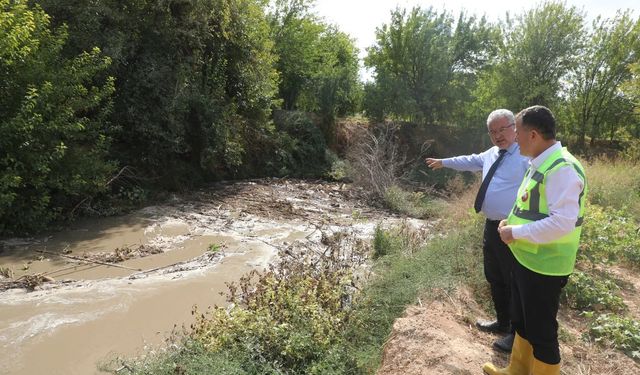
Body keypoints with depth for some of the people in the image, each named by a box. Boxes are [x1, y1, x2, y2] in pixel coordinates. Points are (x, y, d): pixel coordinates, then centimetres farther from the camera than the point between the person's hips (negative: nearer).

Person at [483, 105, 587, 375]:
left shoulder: (562, 169, -23)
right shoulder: (539, 163, 8)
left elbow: (563, 223, -30)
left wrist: (516, 232, -21)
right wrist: (512, 222, 3)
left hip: (544, 266, -10)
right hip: (526, 259, 10)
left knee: (541, 332, 9)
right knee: (522, 323, 25)